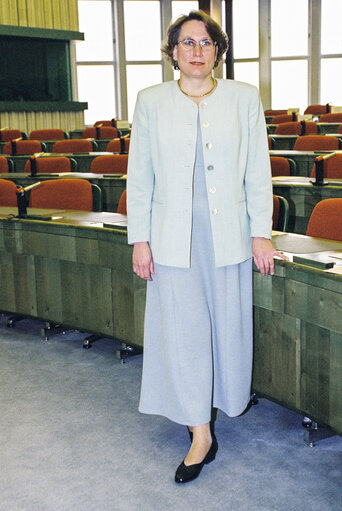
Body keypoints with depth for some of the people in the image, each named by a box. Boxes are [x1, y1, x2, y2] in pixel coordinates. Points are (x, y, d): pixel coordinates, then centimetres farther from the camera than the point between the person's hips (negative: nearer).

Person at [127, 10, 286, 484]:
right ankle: (201, 433, 12)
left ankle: (215, 401, 36)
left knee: (227, 324, 11)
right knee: (183, 330, 1)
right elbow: (139, 176, 4)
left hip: (228, 235, 1)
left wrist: (261, 233, 1)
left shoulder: (244, 98, 3)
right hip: (174, 237, 0)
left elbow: (258, 172, 4)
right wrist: (139, 239, 0)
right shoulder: (151, 102, 3)